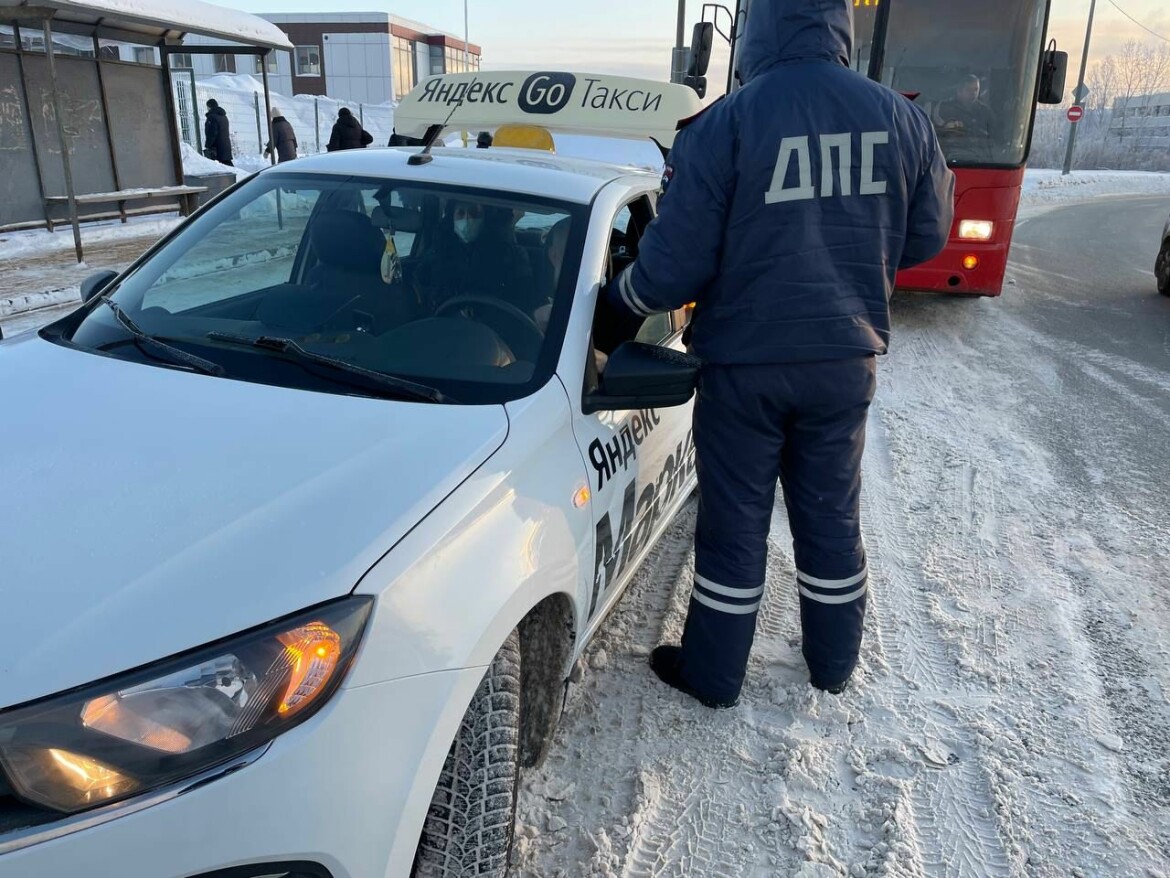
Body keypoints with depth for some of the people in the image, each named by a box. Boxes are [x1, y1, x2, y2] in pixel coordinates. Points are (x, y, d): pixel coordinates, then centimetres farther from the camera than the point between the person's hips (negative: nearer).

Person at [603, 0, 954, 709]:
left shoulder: (723, 125, -15)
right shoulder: (900, 118, -1)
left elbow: (676, 262, -15)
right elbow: (926, 237, 9)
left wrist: (620, 299, 5)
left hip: (745, 364, -3)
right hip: (847, 359, 4)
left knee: (735, 523, 9)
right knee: (832, 515, 18)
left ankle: (714, 675, 25)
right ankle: (835, 662, 36)